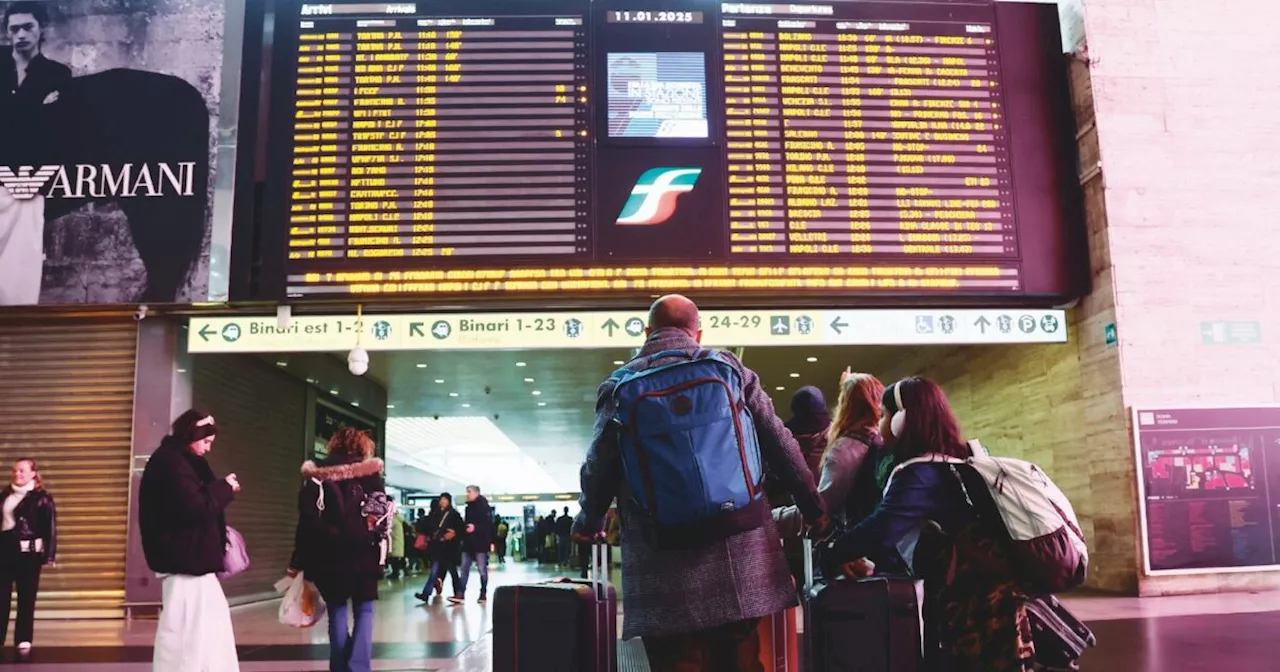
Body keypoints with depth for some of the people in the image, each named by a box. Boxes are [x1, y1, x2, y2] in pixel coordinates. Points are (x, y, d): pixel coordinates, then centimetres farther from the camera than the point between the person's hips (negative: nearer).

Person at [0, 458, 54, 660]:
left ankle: (24, 641, 8)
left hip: (28, 553, -4)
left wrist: (49, 555, -13)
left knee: (26, 598, 2)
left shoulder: (42, 498, -4)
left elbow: (51, 528, -7)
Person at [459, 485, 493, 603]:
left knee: (482, 570, 1)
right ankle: (460, 594, 0)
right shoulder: (469, 507, 14)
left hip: (480, 543, -7)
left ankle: (483, 594, 9)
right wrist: (463, 538, 12)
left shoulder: (483, 506, -8)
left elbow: (489, 524, -15)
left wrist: (475, 527, -26)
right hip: (468, 543, 7)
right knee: (464, 569, 1)